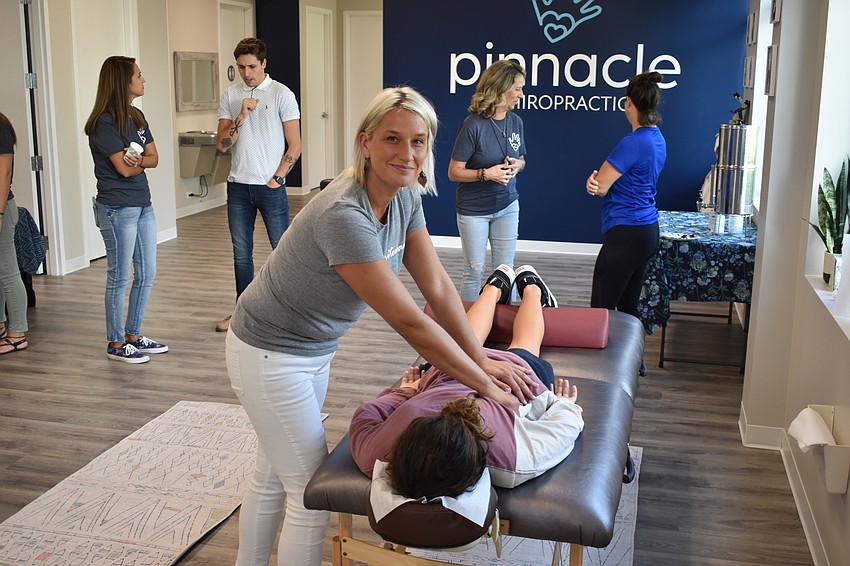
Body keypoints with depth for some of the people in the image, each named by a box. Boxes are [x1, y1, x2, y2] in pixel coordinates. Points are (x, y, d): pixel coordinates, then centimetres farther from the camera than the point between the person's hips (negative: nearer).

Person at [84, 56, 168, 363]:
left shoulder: (137, 117, 11)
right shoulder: (104, 123, -14)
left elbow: (154, 158, 6)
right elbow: (124, 169, -17)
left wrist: (139, 159, -15)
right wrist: (144, 159, 1)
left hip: (142, 205, 8)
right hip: (117, 209, -8)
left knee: (147, 274, 12)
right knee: (119, 278, 1)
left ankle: (134, 335, 26)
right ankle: (116, 343, 14)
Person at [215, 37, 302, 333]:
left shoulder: (282, 94, -4)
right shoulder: (230, 96, 7)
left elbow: (295, 146, -4)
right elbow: (222, 144, 0)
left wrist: (277, 178, -9)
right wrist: (242, 115, -13)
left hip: (270, 187, -4)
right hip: (238, 186, 4)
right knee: (241, 253, 11)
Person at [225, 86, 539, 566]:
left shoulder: (406, 197, -7)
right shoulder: (344, 215, -33)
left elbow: (438, 287, -3)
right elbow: (410, 321, -31)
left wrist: (481, 359, -6)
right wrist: (486, 386, -24)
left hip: (316, 350, 8)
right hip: (271, 358, -8)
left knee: (272, 476, 22)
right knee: (312, 493, 3)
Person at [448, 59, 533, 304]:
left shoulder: (515, 121, -2)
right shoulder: (473, 125, -19)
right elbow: (454, 172, -15)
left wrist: (516, 165, -8)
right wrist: (486, 174, -25)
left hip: (507, 206, 5)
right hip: (474, 209, -5)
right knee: (474, 270, 8)